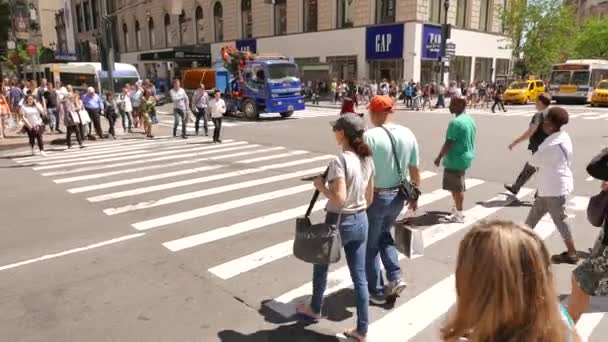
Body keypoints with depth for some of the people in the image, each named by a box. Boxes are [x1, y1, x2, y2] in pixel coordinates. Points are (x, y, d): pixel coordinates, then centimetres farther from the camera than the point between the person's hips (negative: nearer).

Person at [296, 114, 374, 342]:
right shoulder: (368, 160, 3)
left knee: (320, 265, 21)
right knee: (359, 277, 12)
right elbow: (369, 199, 9)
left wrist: (321, 187, -10)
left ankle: (314, 310, 43)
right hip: (361, 222, 6)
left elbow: (339, 199, -27)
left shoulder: (340, 161, -21)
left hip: (339, 222, -6)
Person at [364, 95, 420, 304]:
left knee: (370, 244, 13)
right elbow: (414, 170, 6)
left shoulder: (370, 136, -18)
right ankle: (395, 278, 19)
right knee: (384, 235, 28)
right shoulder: (408, 134, 0)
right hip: (398, 195, 6)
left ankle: (376, 292, 24)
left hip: (376, 196, -6)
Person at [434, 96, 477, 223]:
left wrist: (439, 158, -14)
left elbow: (448, 144, -23)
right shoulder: (471, 120, 8)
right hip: (466, 157, 9)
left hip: (455, 159, -9)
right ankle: (457, 208, 35)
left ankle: (459, 215, 9)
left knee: (457, 187, 1)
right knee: (458, 186, 22)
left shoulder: (455, 122, -22)